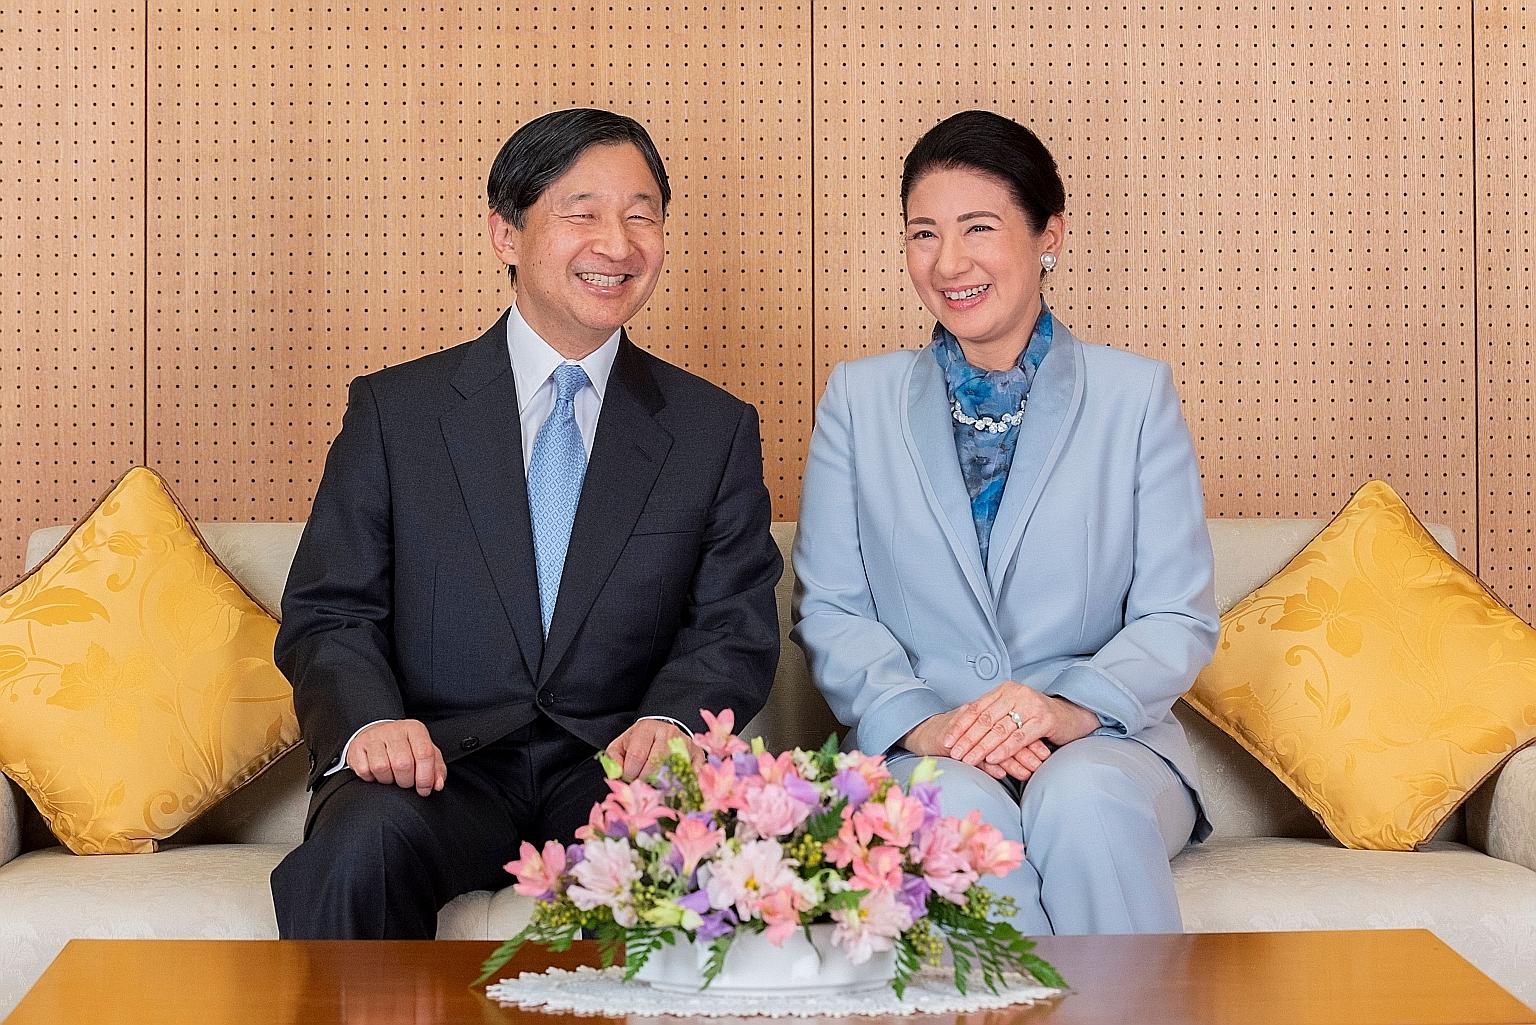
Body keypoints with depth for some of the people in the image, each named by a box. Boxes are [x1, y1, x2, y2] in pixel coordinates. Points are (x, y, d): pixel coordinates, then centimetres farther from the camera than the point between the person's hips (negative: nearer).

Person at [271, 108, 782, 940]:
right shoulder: (395, 411, 9)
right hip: (440, 766, 1)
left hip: (611, 774, 0)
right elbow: (328, 613, 5)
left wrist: (671, 719, -15)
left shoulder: (716, 431, 12)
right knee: (359, 851, -33)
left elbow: (735, 628, 8)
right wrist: (370, 721, -17)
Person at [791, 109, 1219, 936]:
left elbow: (1179, 618, 3)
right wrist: (918, 721, -14)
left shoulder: (1136, 393, 8)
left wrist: (1073, 706, -17)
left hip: (1103, 744, 0)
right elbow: (829, 610, 5)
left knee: (1084, 801, -34)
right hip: (920, 751, 1)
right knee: (959, 804, -34)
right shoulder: (857, 397, 12)